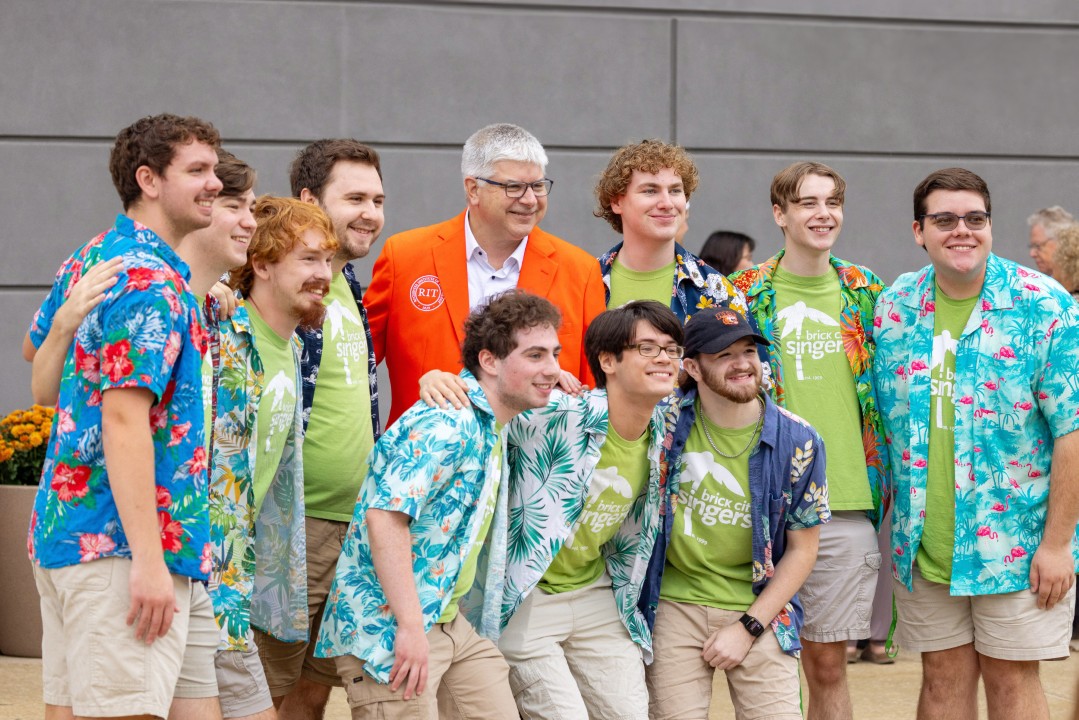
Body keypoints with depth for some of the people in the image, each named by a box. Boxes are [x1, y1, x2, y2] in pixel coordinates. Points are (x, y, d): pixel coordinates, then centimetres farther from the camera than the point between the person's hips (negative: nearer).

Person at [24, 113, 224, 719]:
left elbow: (38, 348, 36)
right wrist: (148, 561, -24)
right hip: (121, 544, -10)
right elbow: (125, 420, -21)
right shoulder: (153, 282, -13)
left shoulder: (89, 259, 16)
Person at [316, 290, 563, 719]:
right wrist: (410, 627, -27)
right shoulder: (448, 421, -19)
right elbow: (385, 515, -27)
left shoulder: (493, 429, 13)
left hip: (449, 623, 10)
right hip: (387, 625, -10)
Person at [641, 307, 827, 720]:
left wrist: (748, 627, -6)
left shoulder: (797, 442, -5)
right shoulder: (666, 422, -5)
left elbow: (802, 550, 0)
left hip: (759, 612, 0)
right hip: (675, 606, 0)